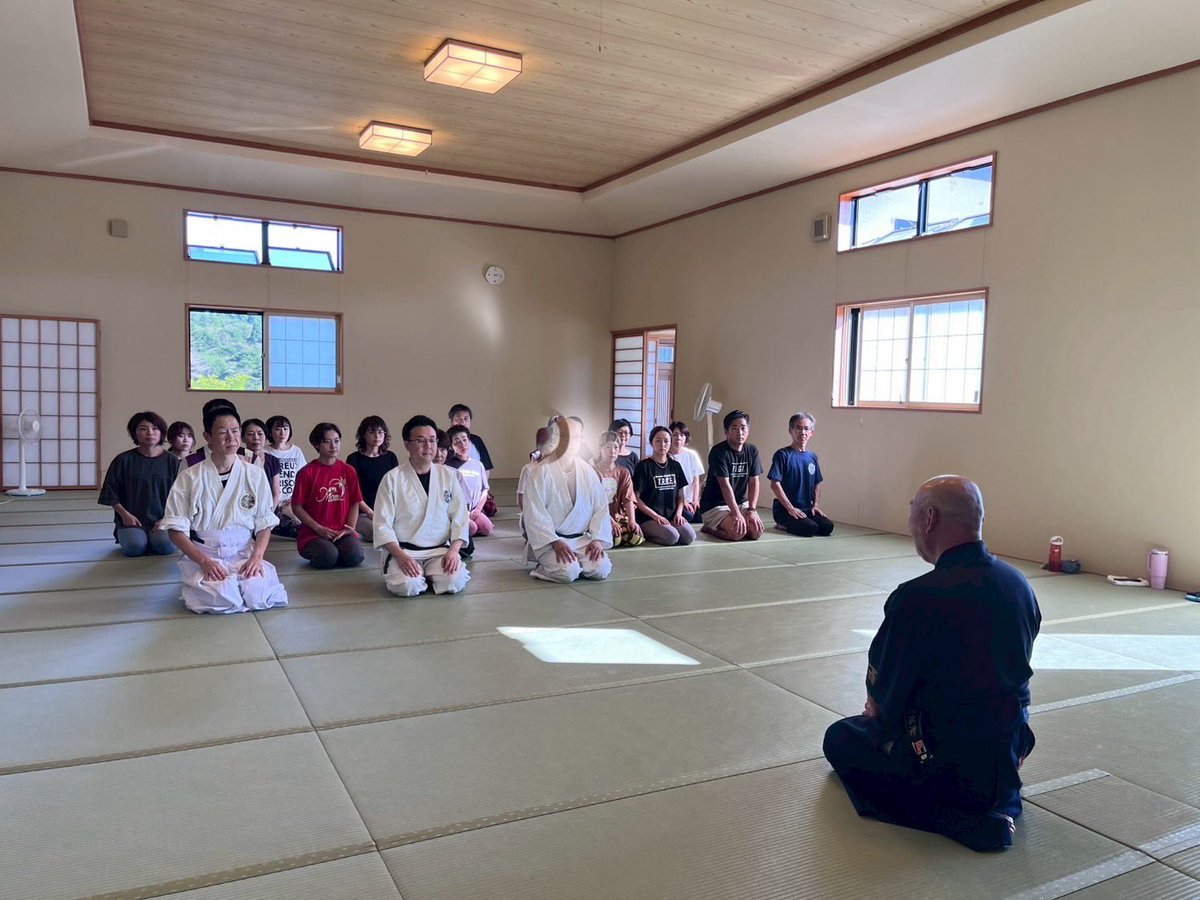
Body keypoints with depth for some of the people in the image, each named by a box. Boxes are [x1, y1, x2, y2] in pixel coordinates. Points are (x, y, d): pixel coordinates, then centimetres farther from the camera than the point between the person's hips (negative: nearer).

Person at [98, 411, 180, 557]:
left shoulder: (172, 461, 5)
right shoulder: (124, 460, 3)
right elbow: (111, 494, 7)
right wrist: (125, 514, -6)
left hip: (162, 520, 0)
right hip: (131, 521, 0)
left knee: (165, 545, -30)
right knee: (134, 546, -28)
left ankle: (153, 537, 6)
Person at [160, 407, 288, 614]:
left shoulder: (256, 475, 3)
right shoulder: (189, 478, -2)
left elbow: (265, 525, 7)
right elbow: (176, 530, -2)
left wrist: (257, 556, -12)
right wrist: (204, 561, -17)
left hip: (244, 554, 1)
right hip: (202, 556, -1)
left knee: (256, 595, -26)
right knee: (220, 599, -29)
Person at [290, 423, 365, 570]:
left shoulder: (348, 471, 8)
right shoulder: (307, 472, -1)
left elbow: (354, 504, 9)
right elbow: (296, 507, -2)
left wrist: (350, 528, -7)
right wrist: (318, 528, -11)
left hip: (342, 531, 2)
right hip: (312, 533, -2)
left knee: (355, 556, -27)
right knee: (328, 557, -31)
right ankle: (313, 553, 3)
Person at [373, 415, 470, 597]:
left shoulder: (449, 476, 3)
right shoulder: (392, 479, -4)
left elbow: (460, 517, 3)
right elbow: (382, 524, -5)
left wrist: (453, 550, -12)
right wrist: (400, 555, -18)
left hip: (440, 550, 2)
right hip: (403, 550, -2)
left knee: (454, 582, -25)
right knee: (407, 586, -29)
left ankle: (430, 574, 9)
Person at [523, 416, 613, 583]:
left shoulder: (588, 472, 5)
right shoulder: (540, 473, -8)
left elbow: (600, 507, 5)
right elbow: (535, 514, -12)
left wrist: (597, 539, -8)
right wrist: (555, 542, -22)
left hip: (582, 539, 4)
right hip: (549, 540, -4)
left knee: (601, 569, -20)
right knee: (568, 572, -30)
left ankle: (574, 562, 11)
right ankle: (546, 566, 4)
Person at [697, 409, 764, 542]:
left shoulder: (752, 451, 3)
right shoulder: (719, 451, -15)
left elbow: (754, 482, 0)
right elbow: (725, 485, -21)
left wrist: (752, 510, -13)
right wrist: (736, 514, -27)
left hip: (740, 502, 6)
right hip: (715, 505, -6)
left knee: (757, 532, -19)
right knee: (738, 532, -29)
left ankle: (719, 527, 7)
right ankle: (710, 528, 2)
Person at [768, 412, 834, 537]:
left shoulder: (812, 456, 11)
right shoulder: (782, 454, -8)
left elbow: (817, 484, 18)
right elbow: (775, 484, -13)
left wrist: (816, 505, 2)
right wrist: (790, 508, -17)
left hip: (807, 509, 7)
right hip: (784, 510, -7)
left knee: (828, 527, -14)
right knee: (810, 528, -26)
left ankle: (787, 525, 6)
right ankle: (784, 525, 2)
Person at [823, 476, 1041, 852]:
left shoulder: (917, 598, -26)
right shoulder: (1019, 584, -4)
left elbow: (881, 700, -13)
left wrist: (877, 708, 12)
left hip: (948, 765, -8)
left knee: (839, 738, 15)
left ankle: (959, 820, -1)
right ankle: (998, 800, 18)